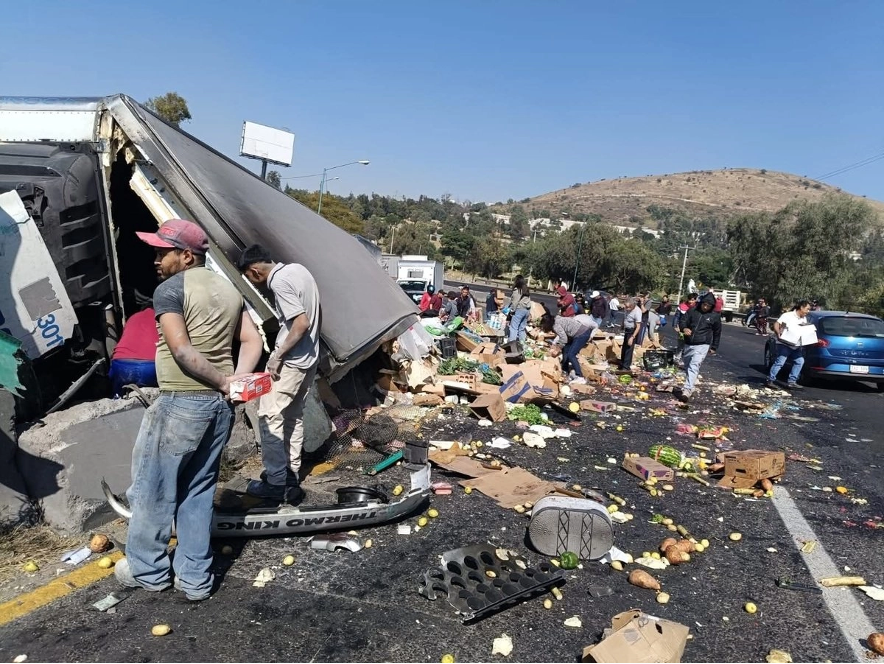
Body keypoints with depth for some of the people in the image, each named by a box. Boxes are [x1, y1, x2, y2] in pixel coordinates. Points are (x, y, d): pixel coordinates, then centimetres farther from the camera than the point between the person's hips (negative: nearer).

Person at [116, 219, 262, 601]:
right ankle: (195, 578, 24)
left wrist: (222, 381, -10)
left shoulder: (170, 289, -9)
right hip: (220, 406, 7)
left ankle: (147, 571, 29)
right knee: (198, 493, 17)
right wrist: (237, 379, -5)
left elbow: (182, 351, -18)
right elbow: (253, 341, 6)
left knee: (153, 490, 13)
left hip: (181, 404, -7)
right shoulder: (229, 290, 12)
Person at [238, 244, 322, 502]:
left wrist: (278, 355, -17)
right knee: (293, 417, 16)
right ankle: (290, 478, 25)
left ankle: (276, 483, 7)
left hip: (289, 362, -9)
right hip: (310, 359, 10)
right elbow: (316, 317, 16)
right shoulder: (298, 269, 10)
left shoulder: (279, 281, -18)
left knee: (269, 416, 1)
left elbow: (301, 323, -25)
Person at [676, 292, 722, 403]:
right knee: (687, 366, 15)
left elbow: (717, 332, 10)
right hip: (688, 344, 4)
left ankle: (687, 390, -28)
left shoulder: (715, 316, 0)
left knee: (694, 366, -19)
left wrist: (714, 347, 13)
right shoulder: (692, 311, 3)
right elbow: (682, 321, 2)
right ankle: (691, 384, 37)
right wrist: (684, 328, -22)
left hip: (702, 345, -4)